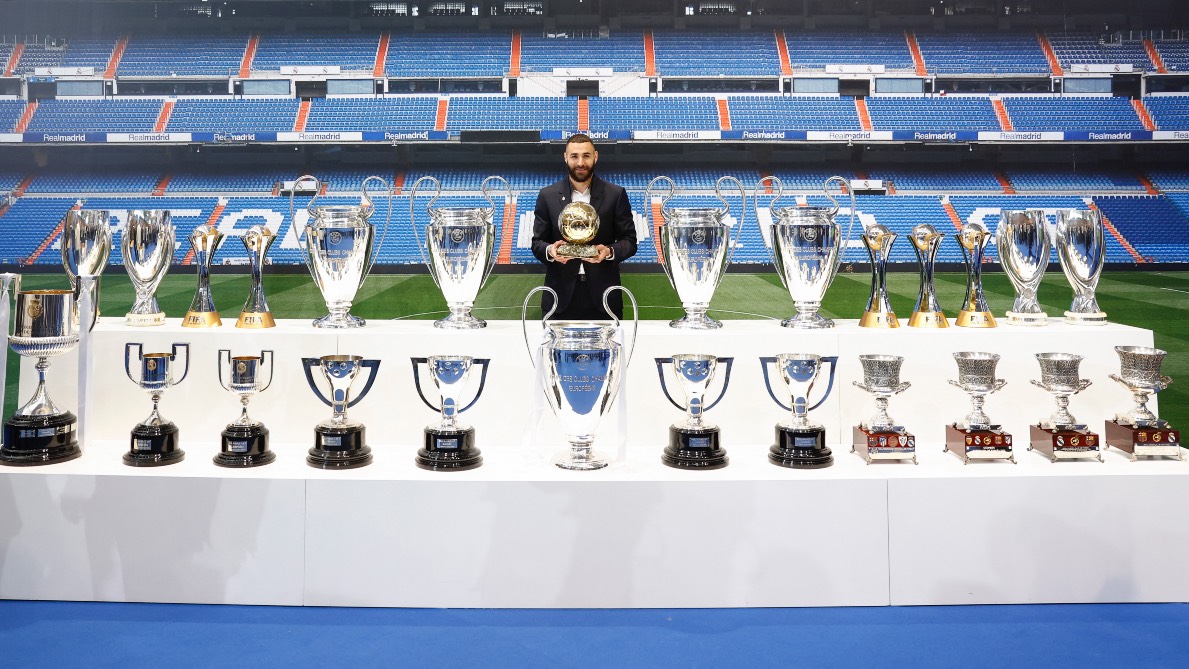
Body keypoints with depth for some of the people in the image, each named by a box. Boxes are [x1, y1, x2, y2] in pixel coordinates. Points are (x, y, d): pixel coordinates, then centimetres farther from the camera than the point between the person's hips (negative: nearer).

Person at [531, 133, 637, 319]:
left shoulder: (615, 194, 4)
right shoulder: (548, 196, 6)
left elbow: (629, 241, 5)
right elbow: (537, 242, 9)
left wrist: (609, 251, -15)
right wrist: (550, 250, -14)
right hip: (561, 296, 0)